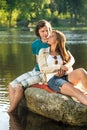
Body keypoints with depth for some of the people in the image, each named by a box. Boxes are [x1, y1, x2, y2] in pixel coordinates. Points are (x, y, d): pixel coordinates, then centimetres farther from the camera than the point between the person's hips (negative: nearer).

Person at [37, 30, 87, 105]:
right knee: (77, 92, -33)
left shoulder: (64, 51, 21)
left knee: (81, 71, -31)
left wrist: (66, 67, -19)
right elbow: (43, 69, -2)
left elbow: (71, 60, 4)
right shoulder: (43, 51, 11)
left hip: (66, 77, 4)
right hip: (53, 79, -3)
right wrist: (60, 67, -13)